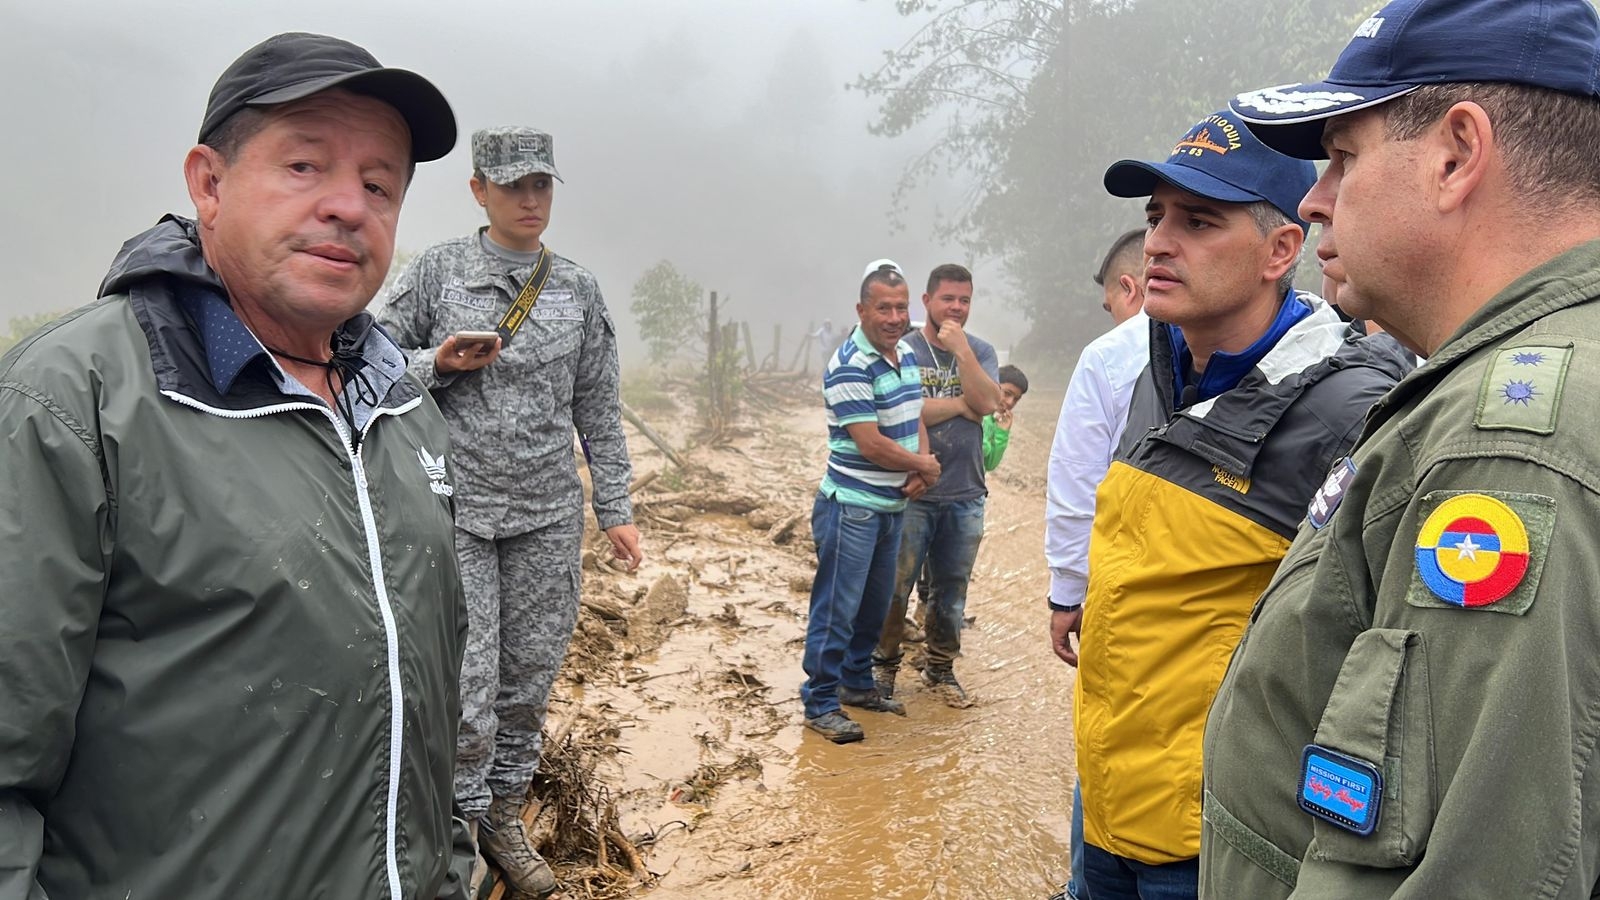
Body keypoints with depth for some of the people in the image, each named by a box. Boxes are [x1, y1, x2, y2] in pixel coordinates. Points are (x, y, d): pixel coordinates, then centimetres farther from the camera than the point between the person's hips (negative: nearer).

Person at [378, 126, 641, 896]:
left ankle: (506, 815, 28)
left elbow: (598, 409, 10)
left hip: (549, 516, 3)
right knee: (467, 686, -2)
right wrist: (438, 362, -15)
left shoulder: (578, 289, 8)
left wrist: (616, 509, 7)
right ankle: (462, 823, 19)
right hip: (458, 512, -3)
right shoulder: (436, 271, 1)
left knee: (531, 676, 10)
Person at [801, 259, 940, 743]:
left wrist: (920, 472, -4)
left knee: (875, 604, 19)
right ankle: (820, 704, 9)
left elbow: (916, 419, 15)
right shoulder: (850, 367, -20)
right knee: (837, 608, -2)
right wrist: (923, 465, -8)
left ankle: (857, 683, 35)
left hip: (892, 505, 9)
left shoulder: (908, 354, 8)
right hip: (852, 507, -9)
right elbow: (871, 444, -23)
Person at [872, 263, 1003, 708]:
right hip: (910, 492, -3)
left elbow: (986, 403, -10)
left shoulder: (981, 352, 6)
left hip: (965, 495, 3)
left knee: (951, 590, 14)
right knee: (895, 586, 4)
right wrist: (959, 405, -9)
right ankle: (884, 664, 23)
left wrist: (961, 349, -15)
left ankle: (941, 667, 29)